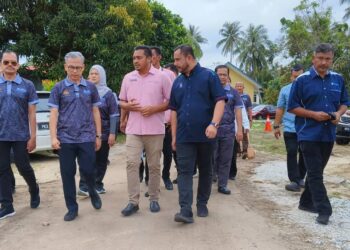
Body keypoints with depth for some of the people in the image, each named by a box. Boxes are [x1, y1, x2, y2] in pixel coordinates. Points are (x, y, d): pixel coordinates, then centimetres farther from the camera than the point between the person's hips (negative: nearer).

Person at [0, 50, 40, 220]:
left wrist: (33, 137, -4)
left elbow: (31, 113, 0)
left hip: (21, 135, -2)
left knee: (23, 167, 5)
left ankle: (34, 191, 33)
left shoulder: (27, 85, 0)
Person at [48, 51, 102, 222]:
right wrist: (53, 137, -8)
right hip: (65, 139, 0)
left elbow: (95, 112, 10)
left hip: (87, 138, 0)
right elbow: (54, 113, 0)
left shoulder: (90, 87, 6)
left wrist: (98, 135, 7)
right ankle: (72, 208, 18)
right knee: (67, 174, 5)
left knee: (88, 171, 0)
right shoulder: (59, 88, 2)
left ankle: (93, 192, 32)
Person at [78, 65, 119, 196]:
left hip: (104, 132, 0)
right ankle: (84, 186, -5)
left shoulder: (108, 93, 0)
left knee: (101, 160, 7)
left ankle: (97, 185, 19)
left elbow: (113, 114, -3)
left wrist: (112, 133, -10)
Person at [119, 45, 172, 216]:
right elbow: (122, 102, 16)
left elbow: (171, 101, -1)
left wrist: (154, 109, -15)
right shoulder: (128, 78, 9)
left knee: (154, 165, 6)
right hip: (133, 129, 3)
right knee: (132, 163, -4)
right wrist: (128, 106, -8)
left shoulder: (161, 77, -2)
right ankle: (133, 202, 4)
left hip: (155, 130, -2)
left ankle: (154, 199, 19)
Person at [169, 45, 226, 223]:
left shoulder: (209, 76, -2)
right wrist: (174, 136, 11)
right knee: (184, 171, -6)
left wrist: (214, 124, -24)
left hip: (205, 134, -3)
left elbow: (220, 101, -9)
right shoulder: (177, 82, 11)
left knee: (205, 171, 10)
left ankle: (202, 204, 25)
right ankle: (185, 210, -7)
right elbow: (174, 110, 14)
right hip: (184, 136, 3)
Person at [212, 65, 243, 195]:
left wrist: (239, 130, -2)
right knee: (211, 158, 4)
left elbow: (238, 111, 5)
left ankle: (222, 185, 16)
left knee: (225, 159, 6)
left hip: (228, 131, 2)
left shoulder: (233, 93, 7)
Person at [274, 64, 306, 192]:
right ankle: (295, 181, 2)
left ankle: (301, 178, 28)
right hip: (290, 129, -1)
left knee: (304, 154, 11)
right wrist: (276, 126, 5)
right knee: (291, 154, -2)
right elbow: (280, 109, 8)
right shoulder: (285, 90, 4)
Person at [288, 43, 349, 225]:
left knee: (316, 171, 14)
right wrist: (314, 114, -16)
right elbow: (292, 107, -4)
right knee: (315, 173, -5)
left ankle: (307, 202, 28)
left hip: (328, 134, 5)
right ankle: (323, 210, -1)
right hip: (309, 134, -5)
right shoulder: (302, 80, -5)